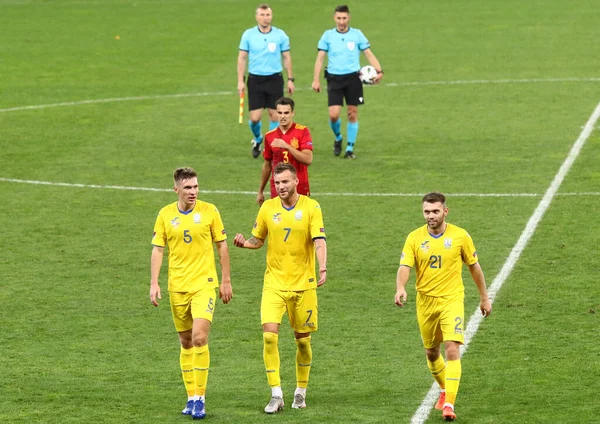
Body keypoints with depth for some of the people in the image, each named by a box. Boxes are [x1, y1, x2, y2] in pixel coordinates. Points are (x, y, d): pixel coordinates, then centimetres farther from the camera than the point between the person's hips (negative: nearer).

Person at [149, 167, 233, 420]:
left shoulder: (209, 211, -3)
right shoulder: (165, 215, 2)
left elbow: (222, 246, 4)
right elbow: (157, 249, 5)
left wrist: (226, 281, 4)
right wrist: (154, 283, -4)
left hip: (204, 284, -3)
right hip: (177, 286, 3)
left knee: (199, 338, -16)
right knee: (186, 343, 9)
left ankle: (200, 398, -10)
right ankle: (191, 397, 18)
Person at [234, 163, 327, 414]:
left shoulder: (311, 207, -6)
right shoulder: (268, 208, 2)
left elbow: (319, 241, -15)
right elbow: (258, 240, 13)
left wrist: (322, 268, -31)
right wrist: (244, 243, -10)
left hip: (303, 284, -1)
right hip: (274, 282, 1)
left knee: (303, 340, 7)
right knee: (269, 335, -14)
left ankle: (301, 392, 25)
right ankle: (276, 395, -8)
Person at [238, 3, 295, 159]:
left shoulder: (280, 35, -1)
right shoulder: (248, 35, -1)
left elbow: (286, 58, 7)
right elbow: (242, 58, 2)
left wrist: (290, 79, 4)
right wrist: (240, 81, -3)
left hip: (274, 79, 0)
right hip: (255, 80, 0)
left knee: (274, 115, 0)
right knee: (255, 117, -4)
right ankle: (257, 139, 27)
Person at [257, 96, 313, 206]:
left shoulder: (302, 131, -6)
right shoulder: (270, 136, 5)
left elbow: (308, 159, -17)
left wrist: (287, 147, -25)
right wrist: (260, 192, 18)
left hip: (300, 189, -2)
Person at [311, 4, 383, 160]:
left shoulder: (357, 35, 2)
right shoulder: (328, 35, 3)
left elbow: (369, 54, 1)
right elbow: (320, 58, 5)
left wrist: (379, 71, -14)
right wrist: (316, 79, -2)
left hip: (353, 78, 0)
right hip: (334, 78, 0)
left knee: (353, 113, 2)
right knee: (334, 114, -9)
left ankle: (350, 148, 13)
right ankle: (338, 138, 21)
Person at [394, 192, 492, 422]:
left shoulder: (460, 236, -5)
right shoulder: (415, 238, -3)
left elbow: (474, 266, 7)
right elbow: (404, 267, -12)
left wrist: (484, 297, 12)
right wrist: (400, 288, -33)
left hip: (452, 301, -3)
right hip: (425, 302, 3)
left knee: (452, 349, -18)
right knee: (431, 352, 16)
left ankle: (449, 404, -21)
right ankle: (444, 390, 43)